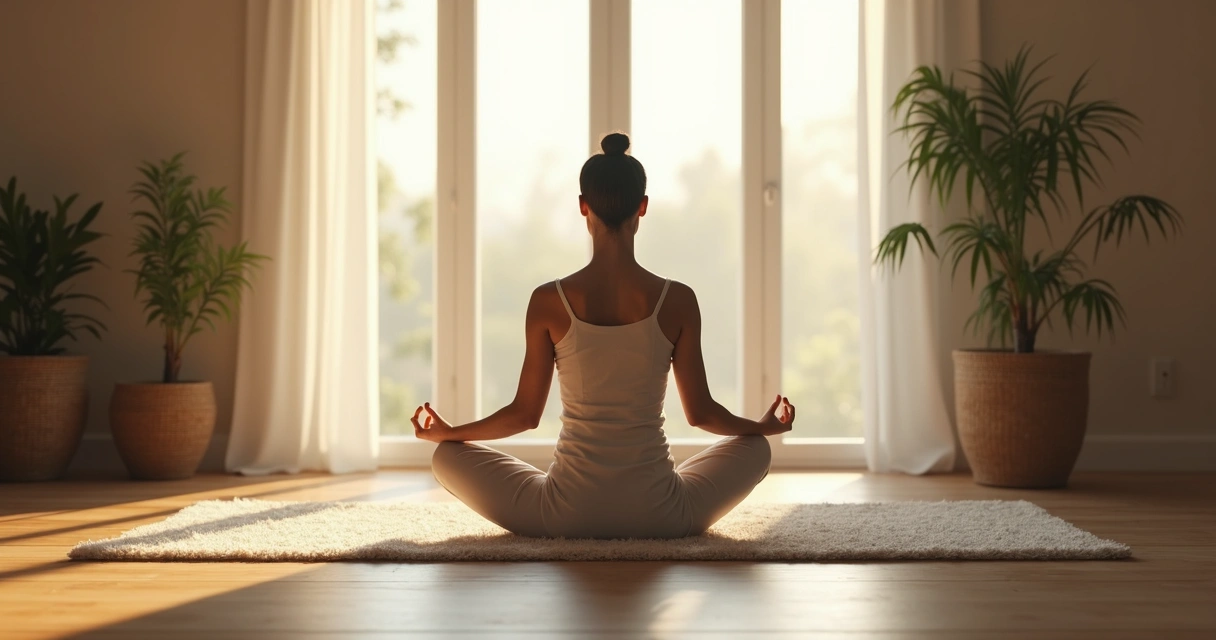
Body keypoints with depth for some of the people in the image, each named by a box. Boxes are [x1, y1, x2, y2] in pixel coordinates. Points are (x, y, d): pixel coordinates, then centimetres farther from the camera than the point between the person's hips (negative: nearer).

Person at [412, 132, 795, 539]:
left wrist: (445, 432, 18)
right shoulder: (677, 301, -7)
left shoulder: (549, 301, -9)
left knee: (448, 456, 22)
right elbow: (700, 412, 1)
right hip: (659, 517, 2)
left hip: (567, 515, -2)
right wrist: (764, 426, 22)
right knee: (754, 449, 30)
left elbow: (525, 414, -1)